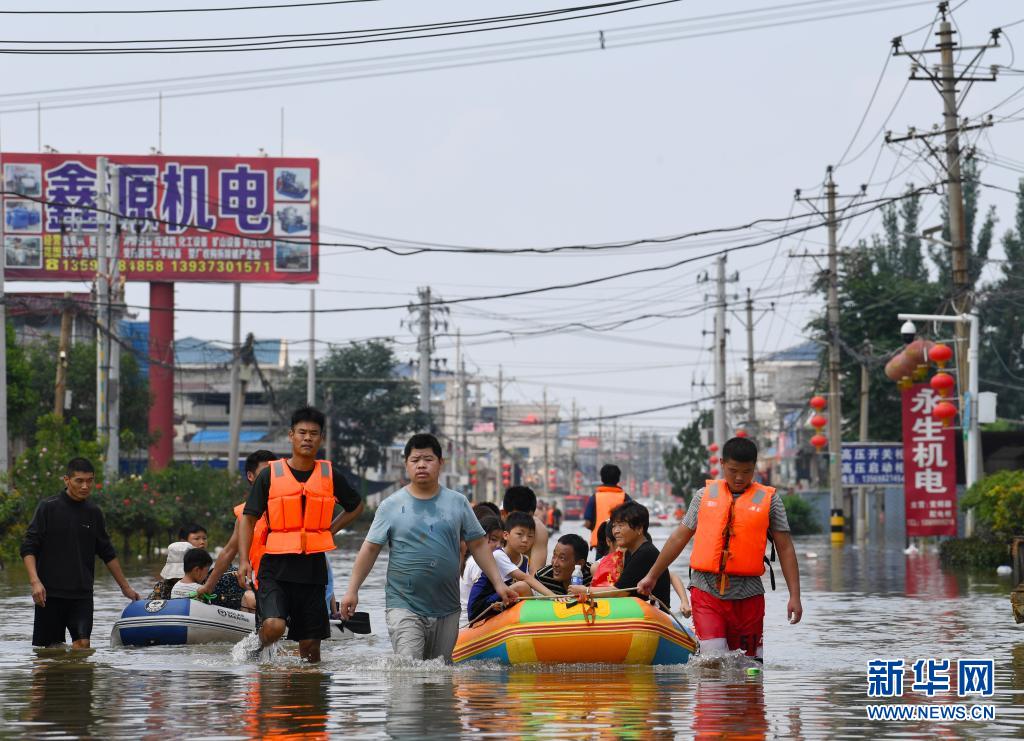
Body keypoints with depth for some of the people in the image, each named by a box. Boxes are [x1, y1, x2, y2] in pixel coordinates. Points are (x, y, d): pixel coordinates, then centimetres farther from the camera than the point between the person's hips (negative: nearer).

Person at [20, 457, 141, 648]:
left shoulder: (94, 513, 10)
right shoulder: (49, 507, -3)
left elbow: (107, 553, 21)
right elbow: (28, 548, -5)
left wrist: (125, 587, 22)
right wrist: (35, 581, -18)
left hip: (82, 594, 3)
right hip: (50, 592, -3)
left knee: (82, 643, -12)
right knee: (46, 647, 1)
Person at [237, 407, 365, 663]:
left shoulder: (329, 475, 7)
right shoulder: (270, 475, 0)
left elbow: (356, 506, 24)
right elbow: (248, 518, 3)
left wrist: (329, 531, 10)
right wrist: (244, 560, -9)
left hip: (313, 567, 3)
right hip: (276, 566, -3)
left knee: (310, 645, 4)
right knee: (274, 626, -23)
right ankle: (258, 654, 7)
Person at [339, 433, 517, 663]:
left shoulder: (457, 503, 8)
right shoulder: (391, 506, 2)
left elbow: (478, 544, 12)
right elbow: (370, 549, 4)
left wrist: (498, 583, 5)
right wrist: (352, 590, -1)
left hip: (446, 609, 3)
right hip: (404, 606, -3)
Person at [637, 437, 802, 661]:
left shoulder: (768, 499, 5)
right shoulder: (705, 496, 9)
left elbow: (785, 548, 5)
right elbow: (679, 538, 16)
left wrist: (794, 595, -2)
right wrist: (652, 576, 20)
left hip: (747, 594, 0)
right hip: (706, 591, 0)